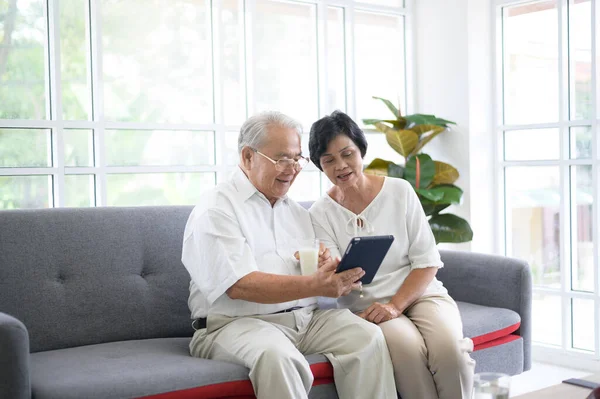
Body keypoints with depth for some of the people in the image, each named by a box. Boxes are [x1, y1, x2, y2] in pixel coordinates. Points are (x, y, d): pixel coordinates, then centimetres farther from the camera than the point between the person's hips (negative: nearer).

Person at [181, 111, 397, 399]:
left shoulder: (296, 211, 19)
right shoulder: (215, 210, -4)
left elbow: (316, 276, 17)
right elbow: (239, 286, -17)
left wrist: (333, 272, -9)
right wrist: (315, 286, -27)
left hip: (307, 319, 6)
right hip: (239, 323, -6)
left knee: (369, 337, -18)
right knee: (278, 356, -36)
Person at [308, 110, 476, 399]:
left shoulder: (400, 191, 1)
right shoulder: (320, 213, 1)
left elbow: (427, 261, 0)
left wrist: (395, 305, -14)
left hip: (420, 293, 1)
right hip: (365, 306, -1)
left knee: (448, 348, -30)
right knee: (408, 348, -32)